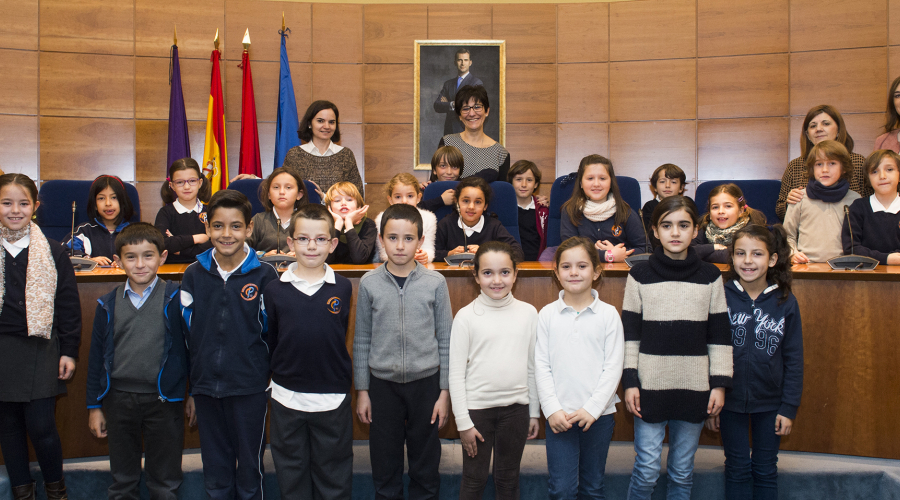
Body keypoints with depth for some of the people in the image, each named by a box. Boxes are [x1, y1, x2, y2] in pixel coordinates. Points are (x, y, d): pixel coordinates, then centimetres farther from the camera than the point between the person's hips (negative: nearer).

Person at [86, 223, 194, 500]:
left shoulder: (175, 298, -6)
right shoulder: (108, 305, 2)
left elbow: (190, 346, -1)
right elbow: (97, 357, 8)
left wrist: (193, 394, 0)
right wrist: (94, 406, 8)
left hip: (164, 400, -2)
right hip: (119, 401, 3)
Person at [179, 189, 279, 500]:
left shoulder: (264, 276, -6)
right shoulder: (194, 275, 2)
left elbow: (272, 330, 1)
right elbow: (185, 331, 8)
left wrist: (272, 379, -1)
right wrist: (186, 383, 7)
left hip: (250, 387, -3)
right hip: (205, 384, 3)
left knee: (249, 467, 9)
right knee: (215, 471, 15)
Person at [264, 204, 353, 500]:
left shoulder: (343, 289, -4)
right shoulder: (274, 290, -4)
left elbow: (340, 338, 6)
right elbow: (267, 343, 2)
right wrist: (273, 375, 1)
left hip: (332, 397, 0)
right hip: (287, 397, 1)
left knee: (333, 473, 14)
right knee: (291, 472, 17)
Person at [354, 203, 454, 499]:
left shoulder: (435, 283, -4)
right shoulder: (369, 283, -2)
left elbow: (445, 340, 0)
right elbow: (362, 341, 4)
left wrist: (445, 391, -1)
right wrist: (362, 391, 4)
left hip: (425, 381, 0)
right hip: (383, 383, 1)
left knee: (426, 464, 10)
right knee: (385, 466, 10)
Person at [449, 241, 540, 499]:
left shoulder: (528, 313, 1)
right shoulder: (466, 316, -7)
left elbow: (533, 366, 7)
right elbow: (456, 373, -5)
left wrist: (534, 412, 9)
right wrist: (463, 422, -7)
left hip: (516, 406, 2)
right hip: (477, 407, -2)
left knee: (508, 478, 15)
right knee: (475, 479, 9)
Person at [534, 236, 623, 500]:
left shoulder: (608, 314, -1)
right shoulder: (548, 314, 2)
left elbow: (613, 367, -3)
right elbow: (541, 366, 1)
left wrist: (592, 408, -11)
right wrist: (552, 409, -8)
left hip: (598, 414, 0)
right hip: (559, 415, 0)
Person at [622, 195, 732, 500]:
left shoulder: (710, 277, 4)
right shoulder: (640, 275, 0)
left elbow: (720, 336, 5)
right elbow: (630, 334, 1)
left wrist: (720, 383, 0)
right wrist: (629, 381, -4)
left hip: (695, 387, 1)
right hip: (650, 385, -1)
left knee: (682, 471, 11)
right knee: (647, 469, 1)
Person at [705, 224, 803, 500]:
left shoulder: (786, 303, -6)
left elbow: (794, 360, 0)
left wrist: (789, 407, -3)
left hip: (770, 403, 1)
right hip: (730, 401, -1)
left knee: (766, 471, 13)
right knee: (737, 469, 11)